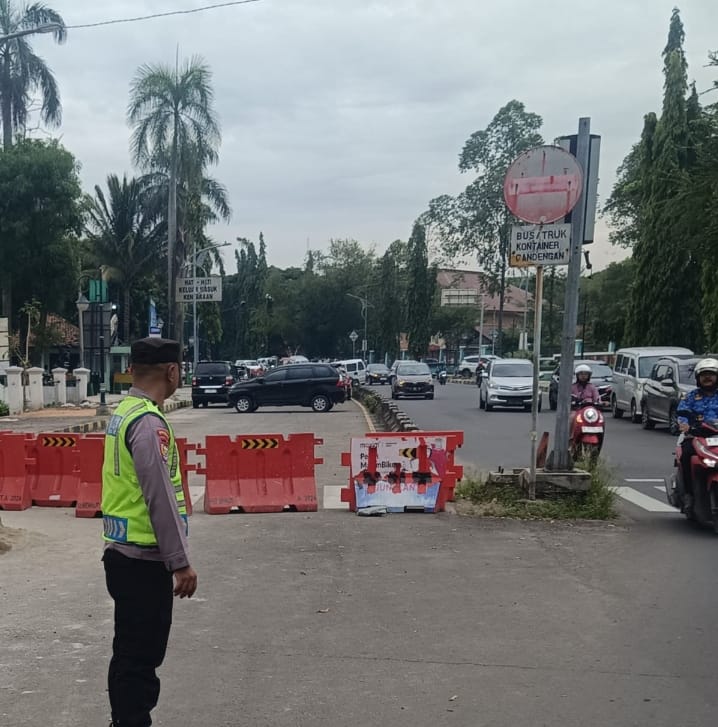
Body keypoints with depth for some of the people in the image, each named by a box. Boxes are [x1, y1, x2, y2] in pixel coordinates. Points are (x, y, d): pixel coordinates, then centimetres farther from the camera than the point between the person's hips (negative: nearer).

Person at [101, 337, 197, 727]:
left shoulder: (122, 413, 10)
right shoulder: (148, 422, -19)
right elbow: (160, 497, -22)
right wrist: (181, 562, -18)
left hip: (122, 552, 9)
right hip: (143, 560, -9)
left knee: (132, 652, 19)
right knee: (140, 656, 0)